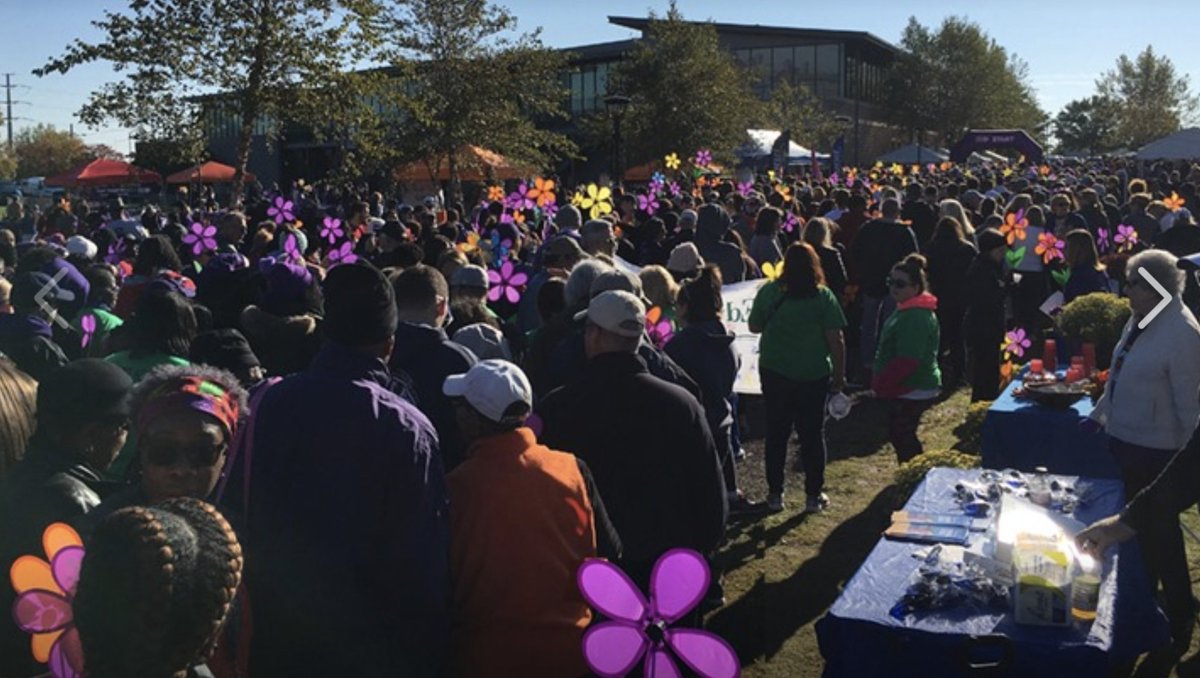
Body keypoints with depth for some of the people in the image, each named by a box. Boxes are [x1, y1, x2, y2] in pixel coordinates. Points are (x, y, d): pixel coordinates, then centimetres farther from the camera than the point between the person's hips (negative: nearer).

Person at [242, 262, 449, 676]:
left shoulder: (271, 403, -9)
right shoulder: (408, 430, -22)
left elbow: (250, 524, 1)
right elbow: (424, 562, -18)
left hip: (280, 630, 4)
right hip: (374, 640, -3)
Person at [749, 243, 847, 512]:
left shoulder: (768, 291, -6)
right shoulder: (824, 297, -9)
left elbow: (754, 326, 5)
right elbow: (836, 340, -9)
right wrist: (839, 376, -1)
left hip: (774, 373, 1)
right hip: (814, 376, -1)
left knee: (776, 433, 12)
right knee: (812, 434, 10)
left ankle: (775, 493, 18)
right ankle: (814, 495, 17)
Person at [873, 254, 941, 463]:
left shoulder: (917, 317, -23)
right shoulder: (907, 309, 12)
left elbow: (907, 361, -27)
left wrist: (881, 383, -18)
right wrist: (881, 382, 17)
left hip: (912, 391, -10)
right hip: (906, 388, 10)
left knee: (902, 438, -2)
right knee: (900, 437, 17)